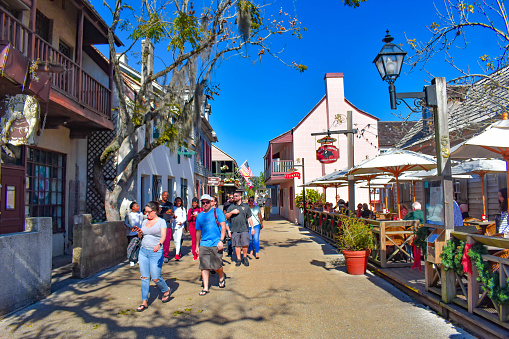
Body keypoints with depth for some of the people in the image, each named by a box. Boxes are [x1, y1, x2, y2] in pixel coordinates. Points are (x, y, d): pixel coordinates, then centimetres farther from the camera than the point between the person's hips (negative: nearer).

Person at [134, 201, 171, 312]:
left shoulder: (161, 221, -4)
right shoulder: (144, 222, 13)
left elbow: (163, 236, -16)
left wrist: (159, 244, -36)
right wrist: (139, 233, -2)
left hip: (156, 253, -5)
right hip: (143, 251, 5)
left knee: (156, 278, -3)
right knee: (144, 277, 5)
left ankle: (166, 290, 26)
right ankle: (144, 302, 14)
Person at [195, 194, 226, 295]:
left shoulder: (217, 212, 0)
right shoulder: (199, 216, 12)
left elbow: (223, 226, -5)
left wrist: (221, 240, -14)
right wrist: (197, 246, 18)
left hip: (216, 244, -4)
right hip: (203, 244, 4)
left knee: (217, 266, 2)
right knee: (204, 267, 2)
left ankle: (221, 278, 33)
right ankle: (205, 287, 12)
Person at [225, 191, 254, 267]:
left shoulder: (246, 206, 10)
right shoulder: (231, 207, 12)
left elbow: (249, 218, 11)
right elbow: (226, 216, 8)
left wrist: (252, 227, 4)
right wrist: (232, 212, -9)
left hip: (244, 229, -1)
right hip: (234, 229, 1)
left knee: (245, 244, -6)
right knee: (237, 245, 4)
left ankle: (245, 258, 13)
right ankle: (238, 259, 15)